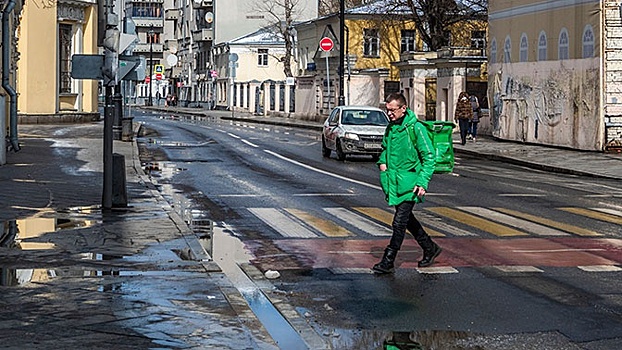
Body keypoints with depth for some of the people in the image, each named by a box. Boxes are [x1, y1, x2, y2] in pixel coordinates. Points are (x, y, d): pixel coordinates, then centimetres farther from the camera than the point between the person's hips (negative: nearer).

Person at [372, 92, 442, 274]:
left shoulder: (416, 128, -14)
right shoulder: (391, 127, 8)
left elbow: (429, 157, -13)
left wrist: (423, 182, -20)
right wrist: (382, 161, 5)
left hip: (409, 184, -8)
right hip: (393, 182, 8)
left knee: (399, 223, -8)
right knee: (407, 219, 16)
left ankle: (388, 262, -3)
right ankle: (430, 248, 33)